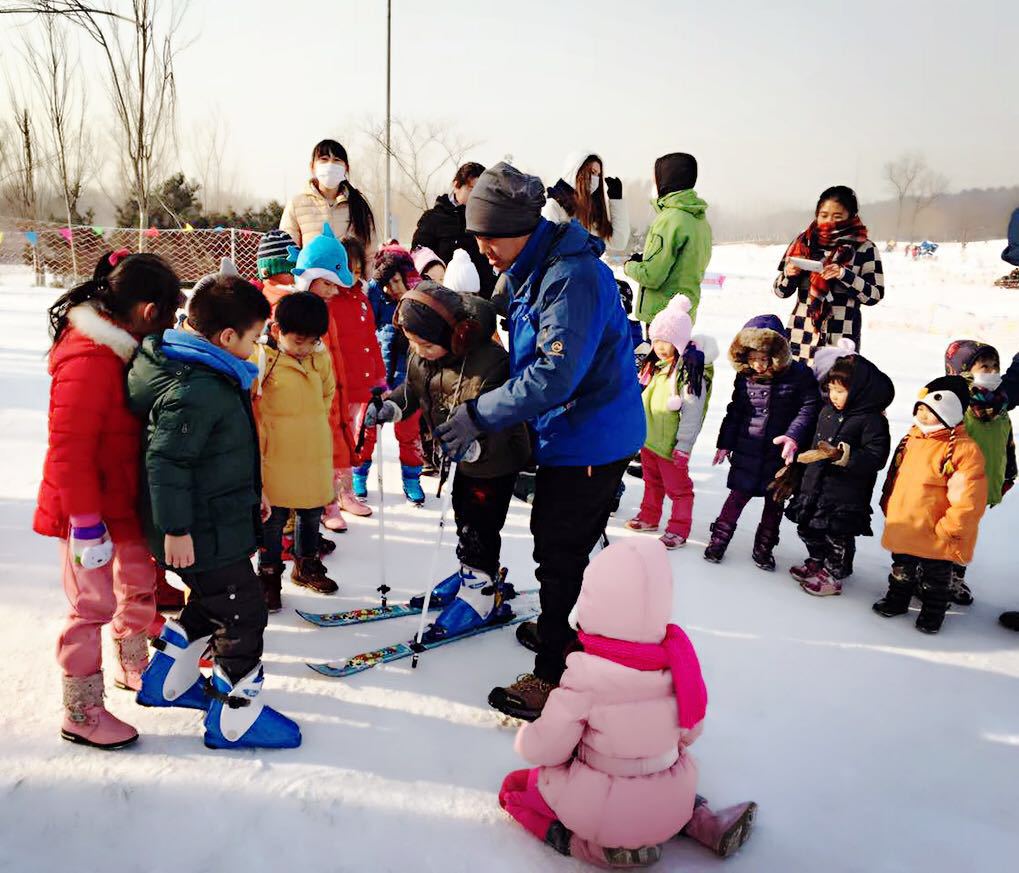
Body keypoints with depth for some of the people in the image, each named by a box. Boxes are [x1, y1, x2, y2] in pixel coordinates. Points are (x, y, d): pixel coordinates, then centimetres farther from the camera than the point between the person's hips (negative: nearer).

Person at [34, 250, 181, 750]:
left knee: (141, 580, 22)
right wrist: (87, 522, -22)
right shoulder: (89, 362, -26)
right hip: (88, 509, -10)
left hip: (123, 501, 10)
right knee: (93, 605, 3)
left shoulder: (117, 347, 5)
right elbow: (68, 450, -26)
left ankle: (133, 667, 44)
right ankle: (81, 714, 21)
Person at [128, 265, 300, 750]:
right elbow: (166, 461, -26)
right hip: (202, 533, -10)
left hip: (218, 521, 10)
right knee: (243, 616, 2)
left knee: (212, 603, 26)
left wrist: (253, 490, 23)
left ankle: (166, 682, 42)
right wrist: (175, 528, -22)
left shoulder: (212, 374, 7)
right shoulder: (195, 389, -26)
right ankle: (235, 718, 18)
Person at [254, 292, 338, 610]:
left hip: (316, 452, 5)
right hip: (276, 454, -5)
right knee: (274, 517, 6)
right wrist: (264, 432, -5)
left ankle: (307, 565, 38)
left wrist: (314, 422, 11)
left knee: (312, 512, 18)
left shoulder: (321, 355, 1)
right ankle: (269, 576, 22)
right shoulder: (260, 358, -15)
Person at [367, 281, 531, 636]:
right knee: (464, 517, 21)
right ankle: (471, 573, 41)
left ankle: (483, 593, 17)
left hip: (497, 458, -8)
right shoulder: (421, 354, -11)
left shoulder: (488, 361, -36)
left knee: (480, 527, 0)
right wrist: (390, 407, -11)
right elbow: (413, 388, 7)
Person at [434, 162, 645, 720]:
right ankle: (567, 629, 44)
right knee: (556, 541, 23)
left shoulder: (573, 277, -25)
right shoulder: (530, 271, 8)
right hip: (567, 435, 10)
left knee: (559, 554, -3)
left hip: (590, 440, -10)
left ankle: (555, 679, 11)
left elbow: (554, 375, -32)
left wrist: (479, 415, -28)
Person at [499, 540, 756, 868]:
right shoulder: (677, 657, -10)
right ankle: (702, 822, 15)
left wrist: (525, 737, 7)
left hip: (600, 810, -5)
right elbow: (691, 732, 4)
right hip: (674, 806, 5)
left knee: (514, 786, 16)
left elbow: (545, 748, -16)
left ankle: (589, 845, -1)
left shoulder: (584, 678, -24)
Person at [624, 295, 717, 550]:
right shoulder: (656, 365, 8)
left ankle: (679, 529, 16)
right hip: (649, 438, 9)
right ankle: (649, 517, 38)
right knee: (652, 481, 23)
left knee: (677, 486, 5)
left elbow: (692, 412, -22)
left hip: (671, 443, -8)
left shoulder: (691, 370, -19)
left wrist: (683, 446, -22)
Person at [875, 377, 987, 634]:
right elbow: (894, 477, 15)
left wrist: (947, 529, -19)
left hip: (935, 536, -5)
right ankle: (897, 599, 42)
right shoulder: (912, 439, 3)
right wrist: (889, 508, 14)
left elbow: (968, 500, -22)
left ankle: (932, 611, 35)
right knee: (901, 570, 23)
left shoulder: (964, 449, -20)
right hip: (902, 529, 6)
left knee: (934, 578, 16)